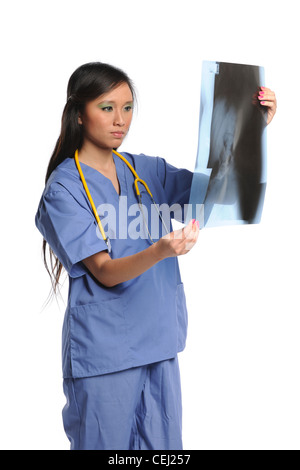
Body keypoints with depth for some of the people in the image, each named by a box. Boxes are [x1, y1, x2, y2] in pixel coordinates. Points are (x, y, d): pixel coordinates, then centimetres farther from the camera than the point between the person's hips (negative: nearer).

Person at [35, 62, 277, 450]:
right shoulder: (64, 188, -9)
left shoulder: (144, 170, 8)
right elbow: (104, 272, -17)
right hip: (103, 351, -5)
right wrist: (161, 250, -35)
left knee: (163, 447, 12)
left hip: (160, 342, 5)